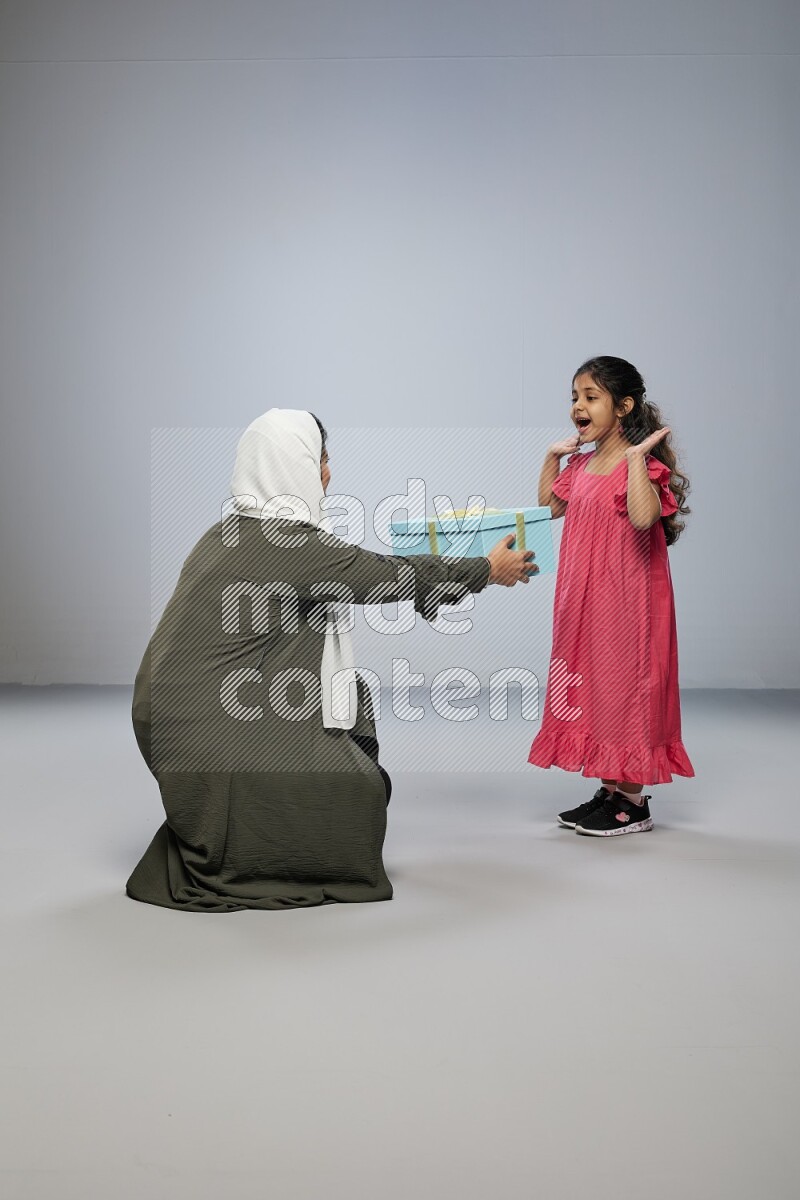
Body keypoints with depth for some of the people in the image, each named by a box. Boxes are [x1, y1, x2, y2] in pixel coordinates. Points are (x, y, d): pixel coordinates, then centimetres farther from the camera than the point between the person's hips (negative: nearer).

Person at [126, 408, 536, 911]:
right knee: (361, 788, -2)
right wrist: (486, 569, 3)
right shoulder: (286, 542, -19)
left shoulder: (236, 531, 9)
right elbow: (388, 575, -11)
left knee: (351, 691, 13)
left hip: (188, 702, 9)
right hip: (205, 728, -9)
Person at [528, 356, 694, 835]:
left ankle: (634, 803, 12)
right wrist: (553, 456, 16)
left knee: (623, 686, -1)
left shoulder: (641, 464, -14)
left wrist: (637, 456, -29)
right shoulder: (582, 465, 11)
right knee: (592, 687, 13)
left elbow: (643, 517, -33)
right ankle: (609, 790, 26)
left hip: (625, 598, -8)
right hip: (583, 599, 9)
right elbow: (550, 506, 25)